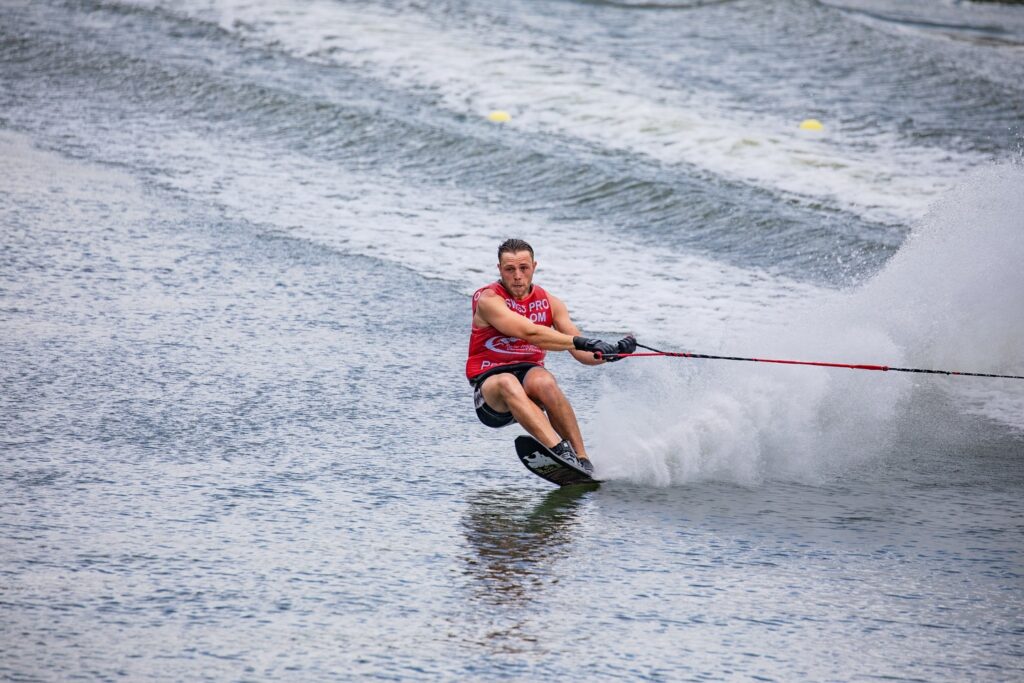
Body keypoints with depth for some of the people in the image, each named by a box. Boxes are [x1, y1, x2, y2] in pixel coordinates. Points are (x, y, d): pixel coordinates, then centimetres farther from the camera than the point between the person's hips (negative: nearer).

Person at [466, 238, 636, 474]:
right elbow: (529, 333, -23)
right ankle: (561, 452, -56)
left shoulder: (549, 303, 9)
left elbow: (583, 355, 5)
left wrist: (611, 352, -16)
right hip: (490, 382, -3)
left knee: (541, 381, -33)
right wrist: (580, 342, -30)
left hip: (530, 376, 3)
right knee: (507, 383, -38)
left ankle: (582, 460, -38)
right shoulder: (489, 300, -8)